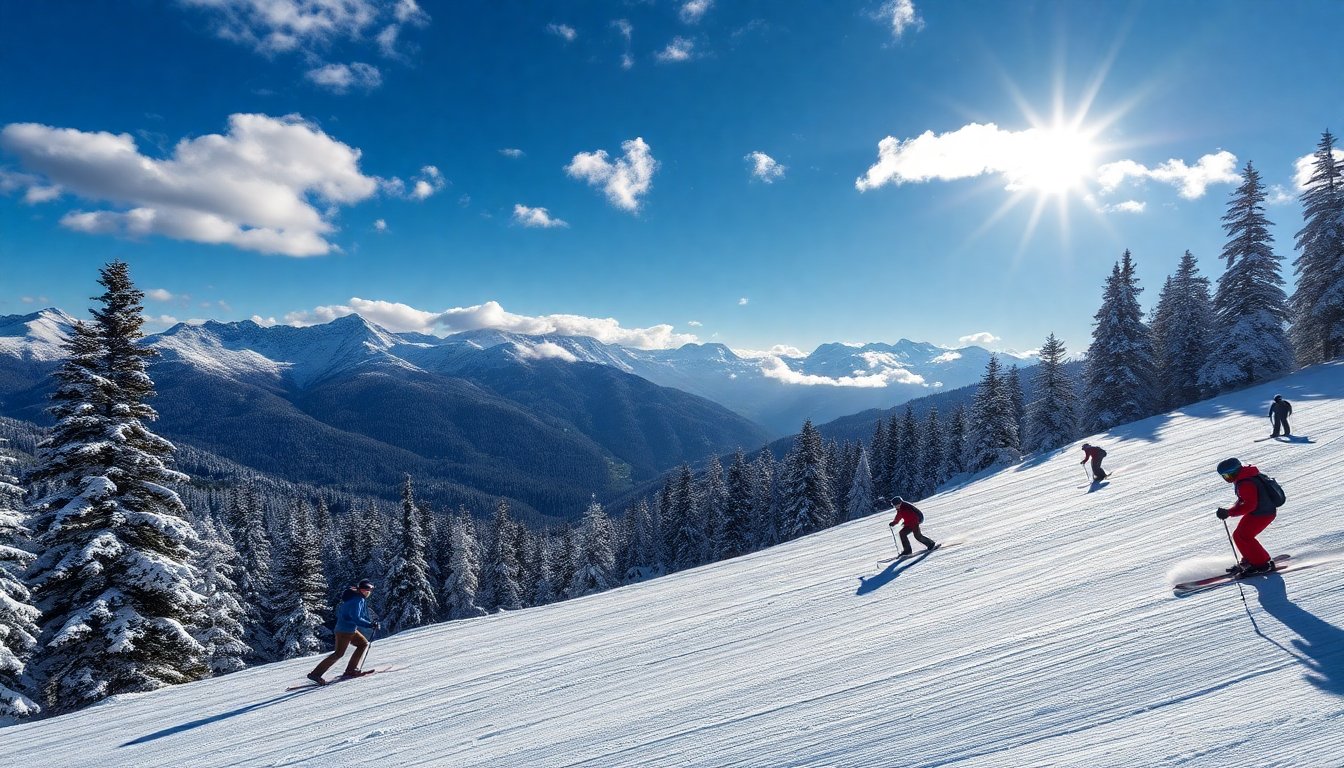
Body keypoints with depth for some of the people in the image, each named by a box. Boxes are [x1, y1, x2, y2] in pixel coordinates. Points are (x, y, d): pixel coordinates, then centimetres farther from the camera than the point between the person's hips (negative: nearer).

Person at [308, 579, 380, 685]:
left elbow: (362, 616, 21)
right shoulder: (357, 600, -18)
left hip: (351, 629, 10)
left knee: (364, 644, 14)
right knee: (339, 653, -9)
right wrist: (370, 625, -24)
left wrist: (371, 622, 7)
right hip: (345, 629, -10)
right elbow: (356, 618, -27)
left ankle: (351, 670, 13)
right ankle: (315, 674, -5)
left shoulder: (361, 599, 13)